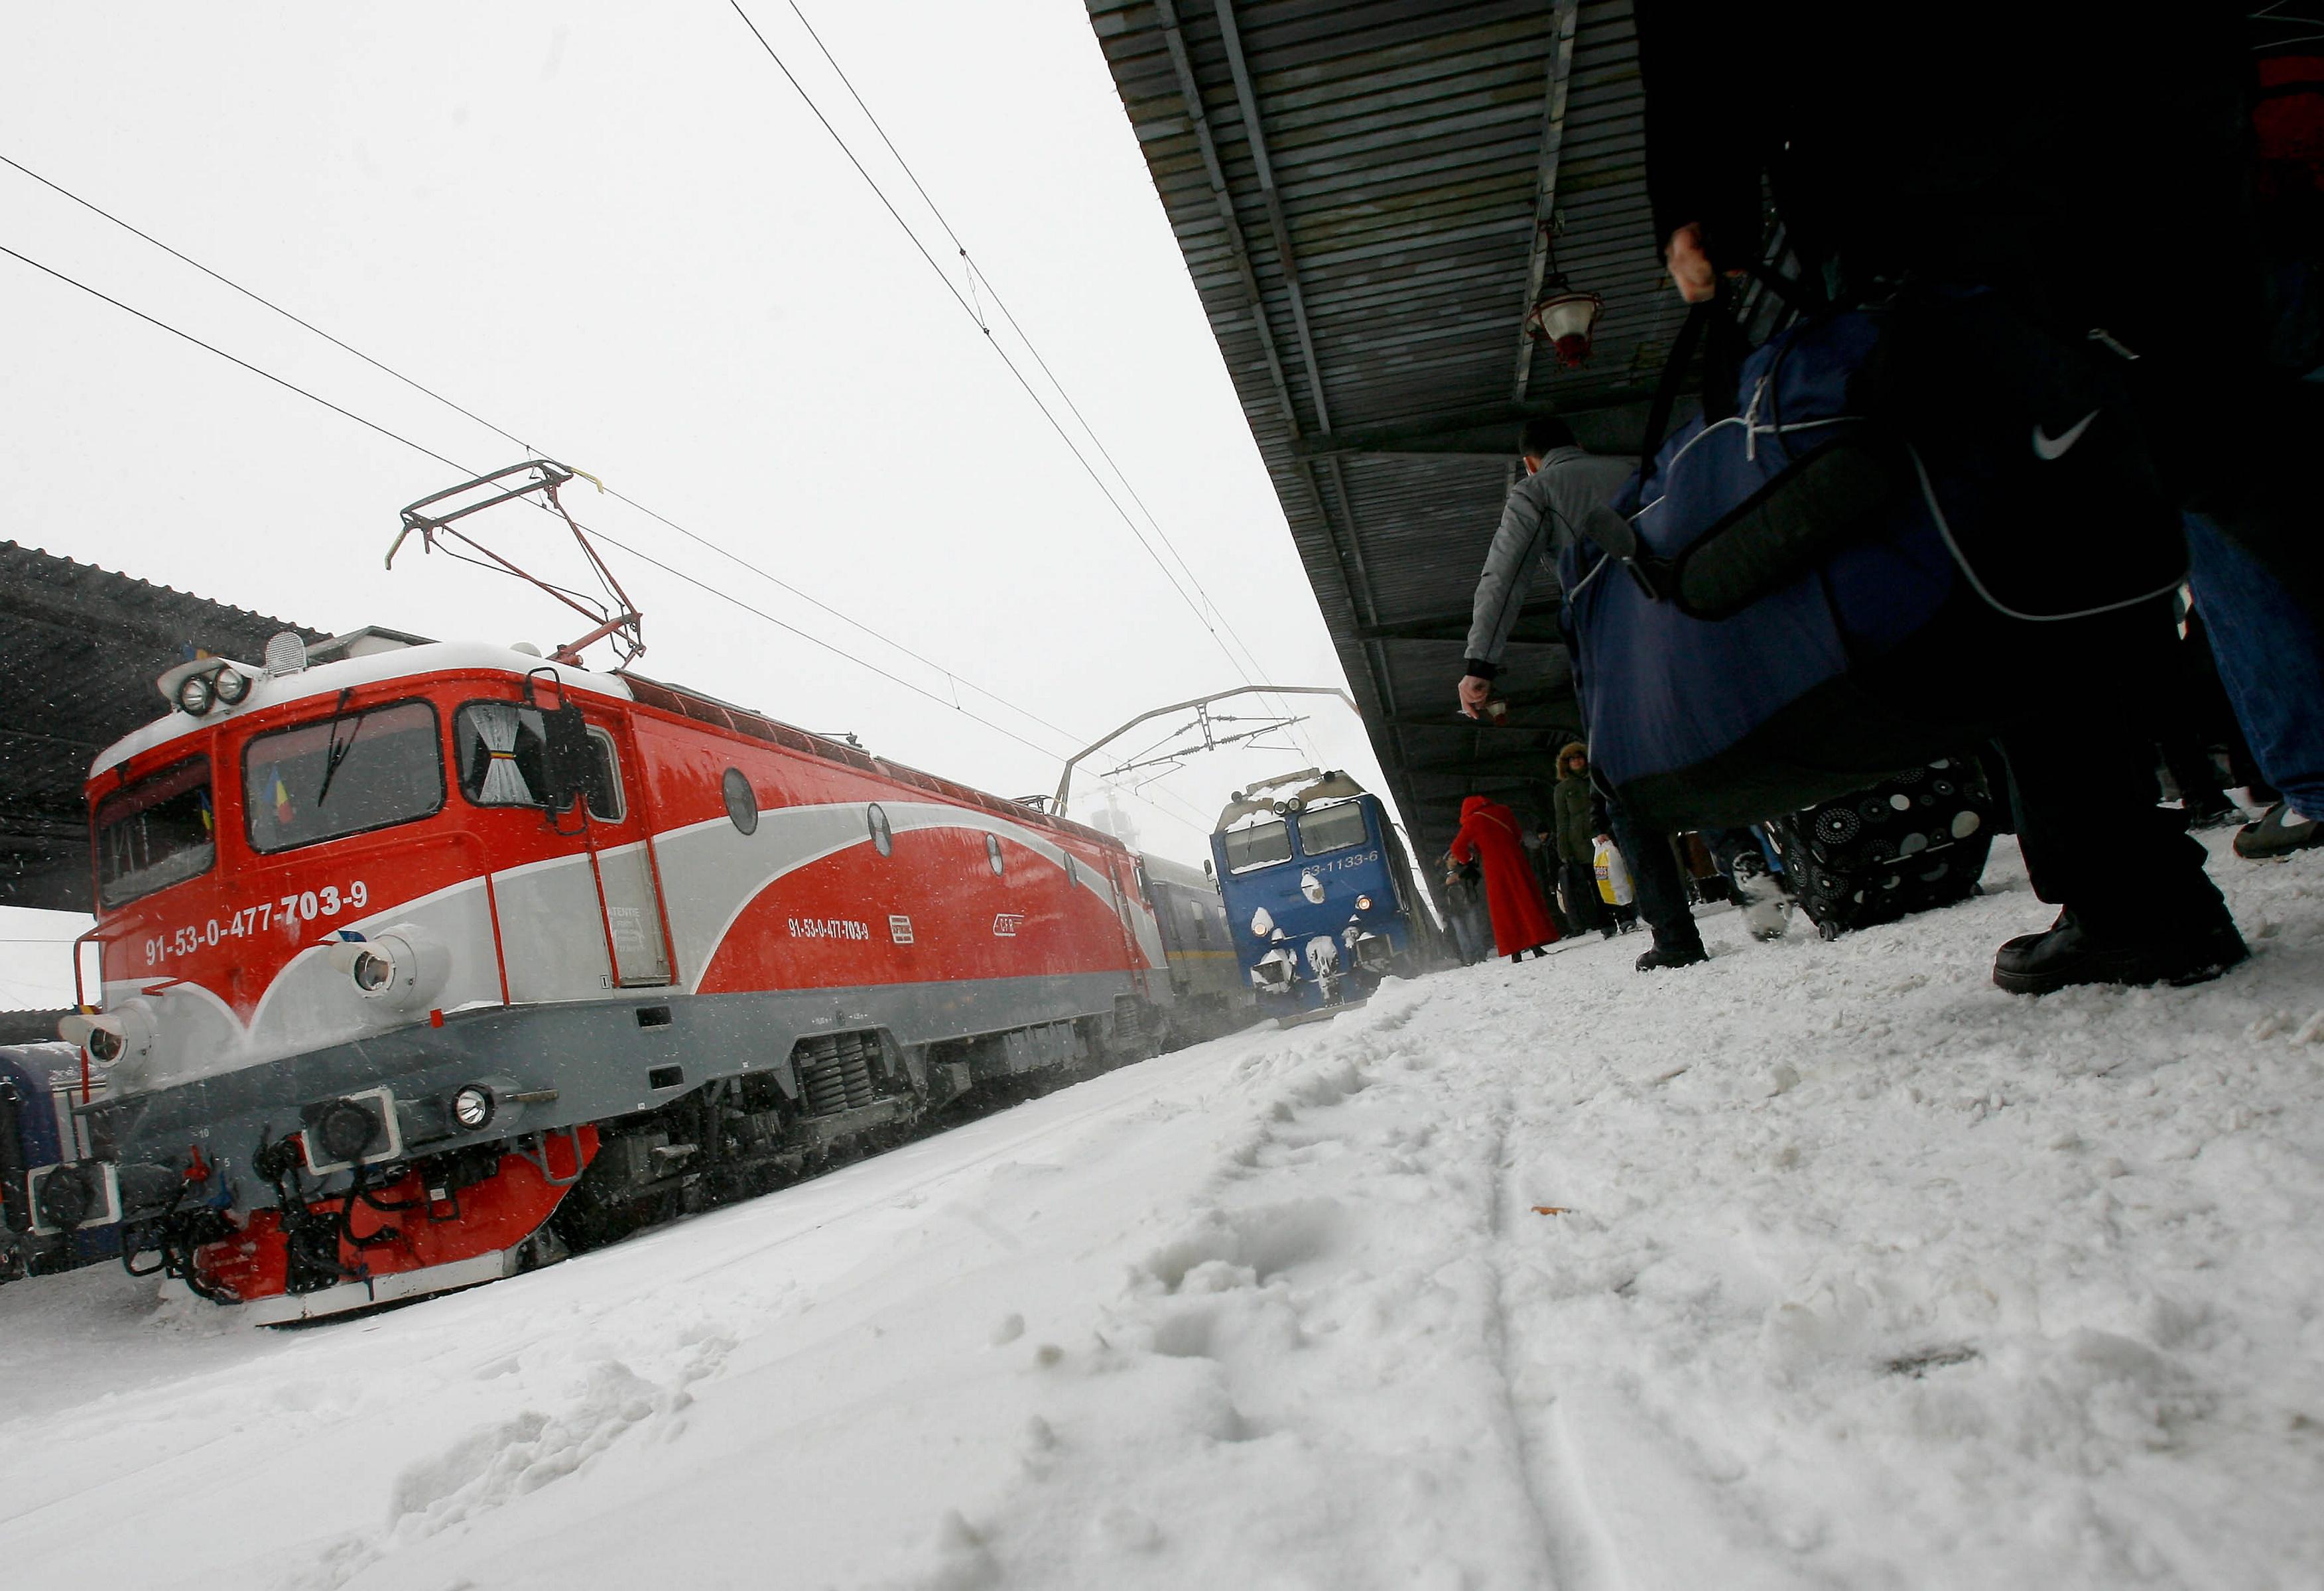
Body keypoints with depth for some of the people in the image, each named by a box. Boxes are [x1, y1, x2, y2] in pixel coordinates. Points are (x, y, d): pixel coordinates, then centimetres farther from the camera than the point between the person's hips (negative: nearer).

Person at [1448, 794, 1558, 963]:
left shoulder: (1472, 821, 1)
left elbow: (1457, 848, -1)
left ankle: (1515, 952, 0)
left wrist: (1467, 859, 17)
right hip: (1516, 861, 2)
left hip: (1494, 868, -2)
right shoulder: (1503, 812, 10)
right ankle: (1537, 945, -1)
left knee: (1506, 910, 2)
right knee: (1527, 900, 5)